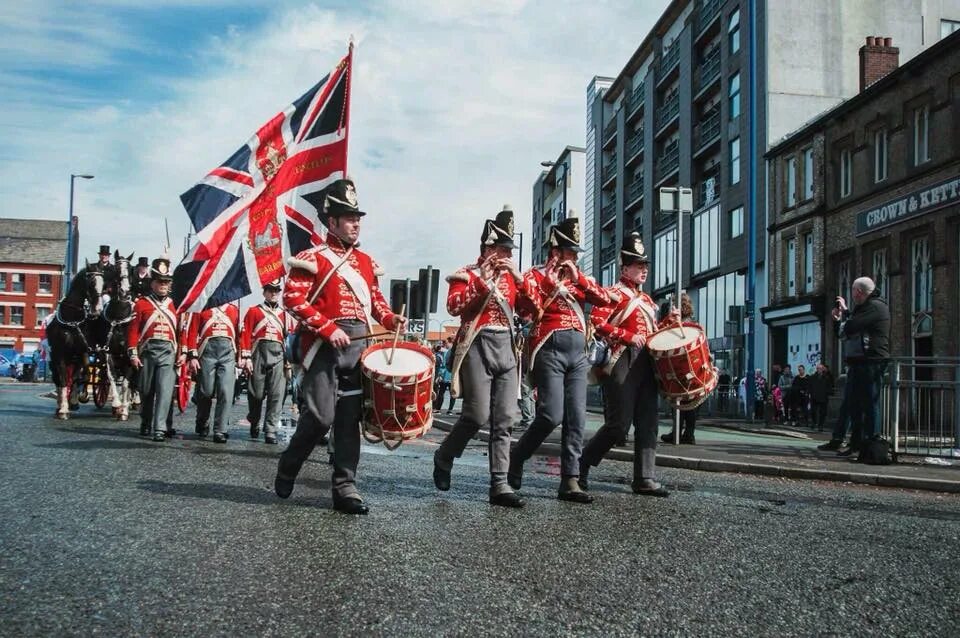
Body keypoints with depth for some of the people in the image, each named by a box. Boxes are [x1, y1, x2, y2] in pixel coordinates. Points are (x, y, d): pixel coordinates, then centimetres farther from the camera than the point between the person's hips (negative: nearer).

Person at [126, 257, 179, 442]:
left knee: (165, 390, -10)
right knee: (146, 391, 11)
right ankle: (145, 424, 29)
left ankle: (159, 429, -12)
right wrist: (133, 354, -7)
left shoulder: (173, 306, 11)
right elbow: (133, 330, 0)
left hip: (168, 352, 1)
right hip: (148, 351, -1)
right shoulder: (142, 304, 4)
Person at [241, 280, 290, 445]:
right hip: (259, 353, -2)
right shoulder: (254, 311, 9)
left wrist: (288, 363, 9)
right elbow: (246, 335, 1)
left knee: (276, 395, -7)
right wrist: (246, 358, -9)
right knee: (256, 393, 4)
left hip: (278, 355, 2)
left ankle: (270, 431, -7)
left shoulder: (284, 314, 17)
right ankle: (254, 424, 27)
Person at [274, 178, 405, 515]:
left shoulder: (365, 262, 17)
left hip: (360, 347, 6)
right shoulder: (312, 258, -2)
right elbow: (293, 298, -10)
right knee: (321, 416, -9)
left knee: (350, 420, 4)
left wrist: (390, 319, 3)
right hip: (325, 346, -6)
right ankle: (287, 469, 17)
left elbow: (375, 298, 24)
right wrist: (328, 328, -17)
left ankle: (345, 489, 8)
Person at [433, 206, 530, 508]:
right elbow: (454, 306, -14)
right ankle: (443, 458, 17)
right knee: (477, 415, -9)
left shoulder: (511, 276, 19)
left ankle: (499, 485, 1)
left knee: (504, 420, -1)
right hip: (478, 347, -5)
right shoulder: (465, 274, 2)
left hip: (506, 348, 6)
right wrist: (482, 281, -15)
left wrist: (518, 276, -1)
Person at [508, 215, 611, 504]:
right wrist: (555, 290, -15)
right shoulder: (536, 275, 4)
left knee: (576, 418, -1)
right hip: (551, 349, -6)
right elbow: (528, 309, -12)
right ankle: (514, 461, 7)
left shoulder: (579, 278, 21)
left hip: (578, 351, 6)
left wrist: (578, 277, -1)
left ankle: (570, 482, 1)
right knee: (552, 415, -14)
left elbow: (605, 299, 6)